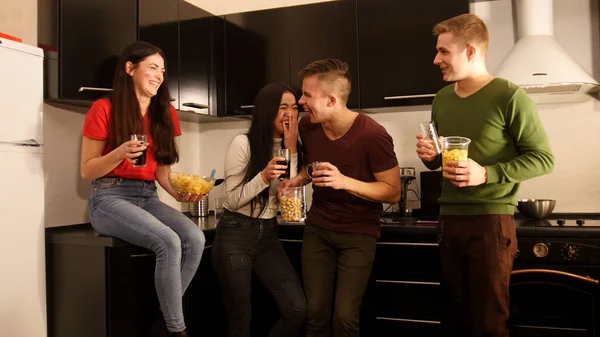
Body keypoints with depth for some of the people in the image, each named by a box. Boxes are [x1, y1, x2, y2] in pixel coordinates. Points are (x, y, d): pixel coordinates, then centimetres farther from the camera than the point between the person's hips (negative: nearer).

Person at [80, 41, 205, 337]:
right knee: (169, 243, -29)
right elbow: (87, 171, -3)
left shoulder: (165, 114, 11)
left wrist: (179, 193, -8)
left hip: (148, 197, 5)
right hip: (110, 197, -5)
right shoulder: (104, 109, -4)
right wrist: (120, 153, -21)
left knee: (195, 239, -23)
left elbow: (161, 170, 11)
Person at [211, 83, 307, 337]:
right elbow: (232, 200, -11)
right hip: (235, 235, -5)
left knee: (298, 310, -5)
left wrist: (291, 150, -11)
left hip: (268, 235, 5)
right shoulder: (243, 143, -12)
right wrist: (264, 176, -26)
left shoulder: (289, 148, 5)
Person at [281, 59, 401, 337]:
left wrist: (345, 182, -31)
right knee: (315, 313, 4)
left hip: (359, 232, -4)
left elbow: (393, 192, -17)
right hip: (317, 228, 5)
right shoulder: (307, 126, -5)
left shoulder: (372, 135, -23)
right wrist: (299, 179, -6)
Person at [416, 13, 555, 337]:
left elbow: (543, 158, -9)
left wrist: (487, 174, -20)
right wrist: (430, 156, -2)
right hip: (449, 219, 6)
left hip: (491, 220, -6)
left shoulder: (509, 97, -9)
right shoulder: (442, 99, 10)